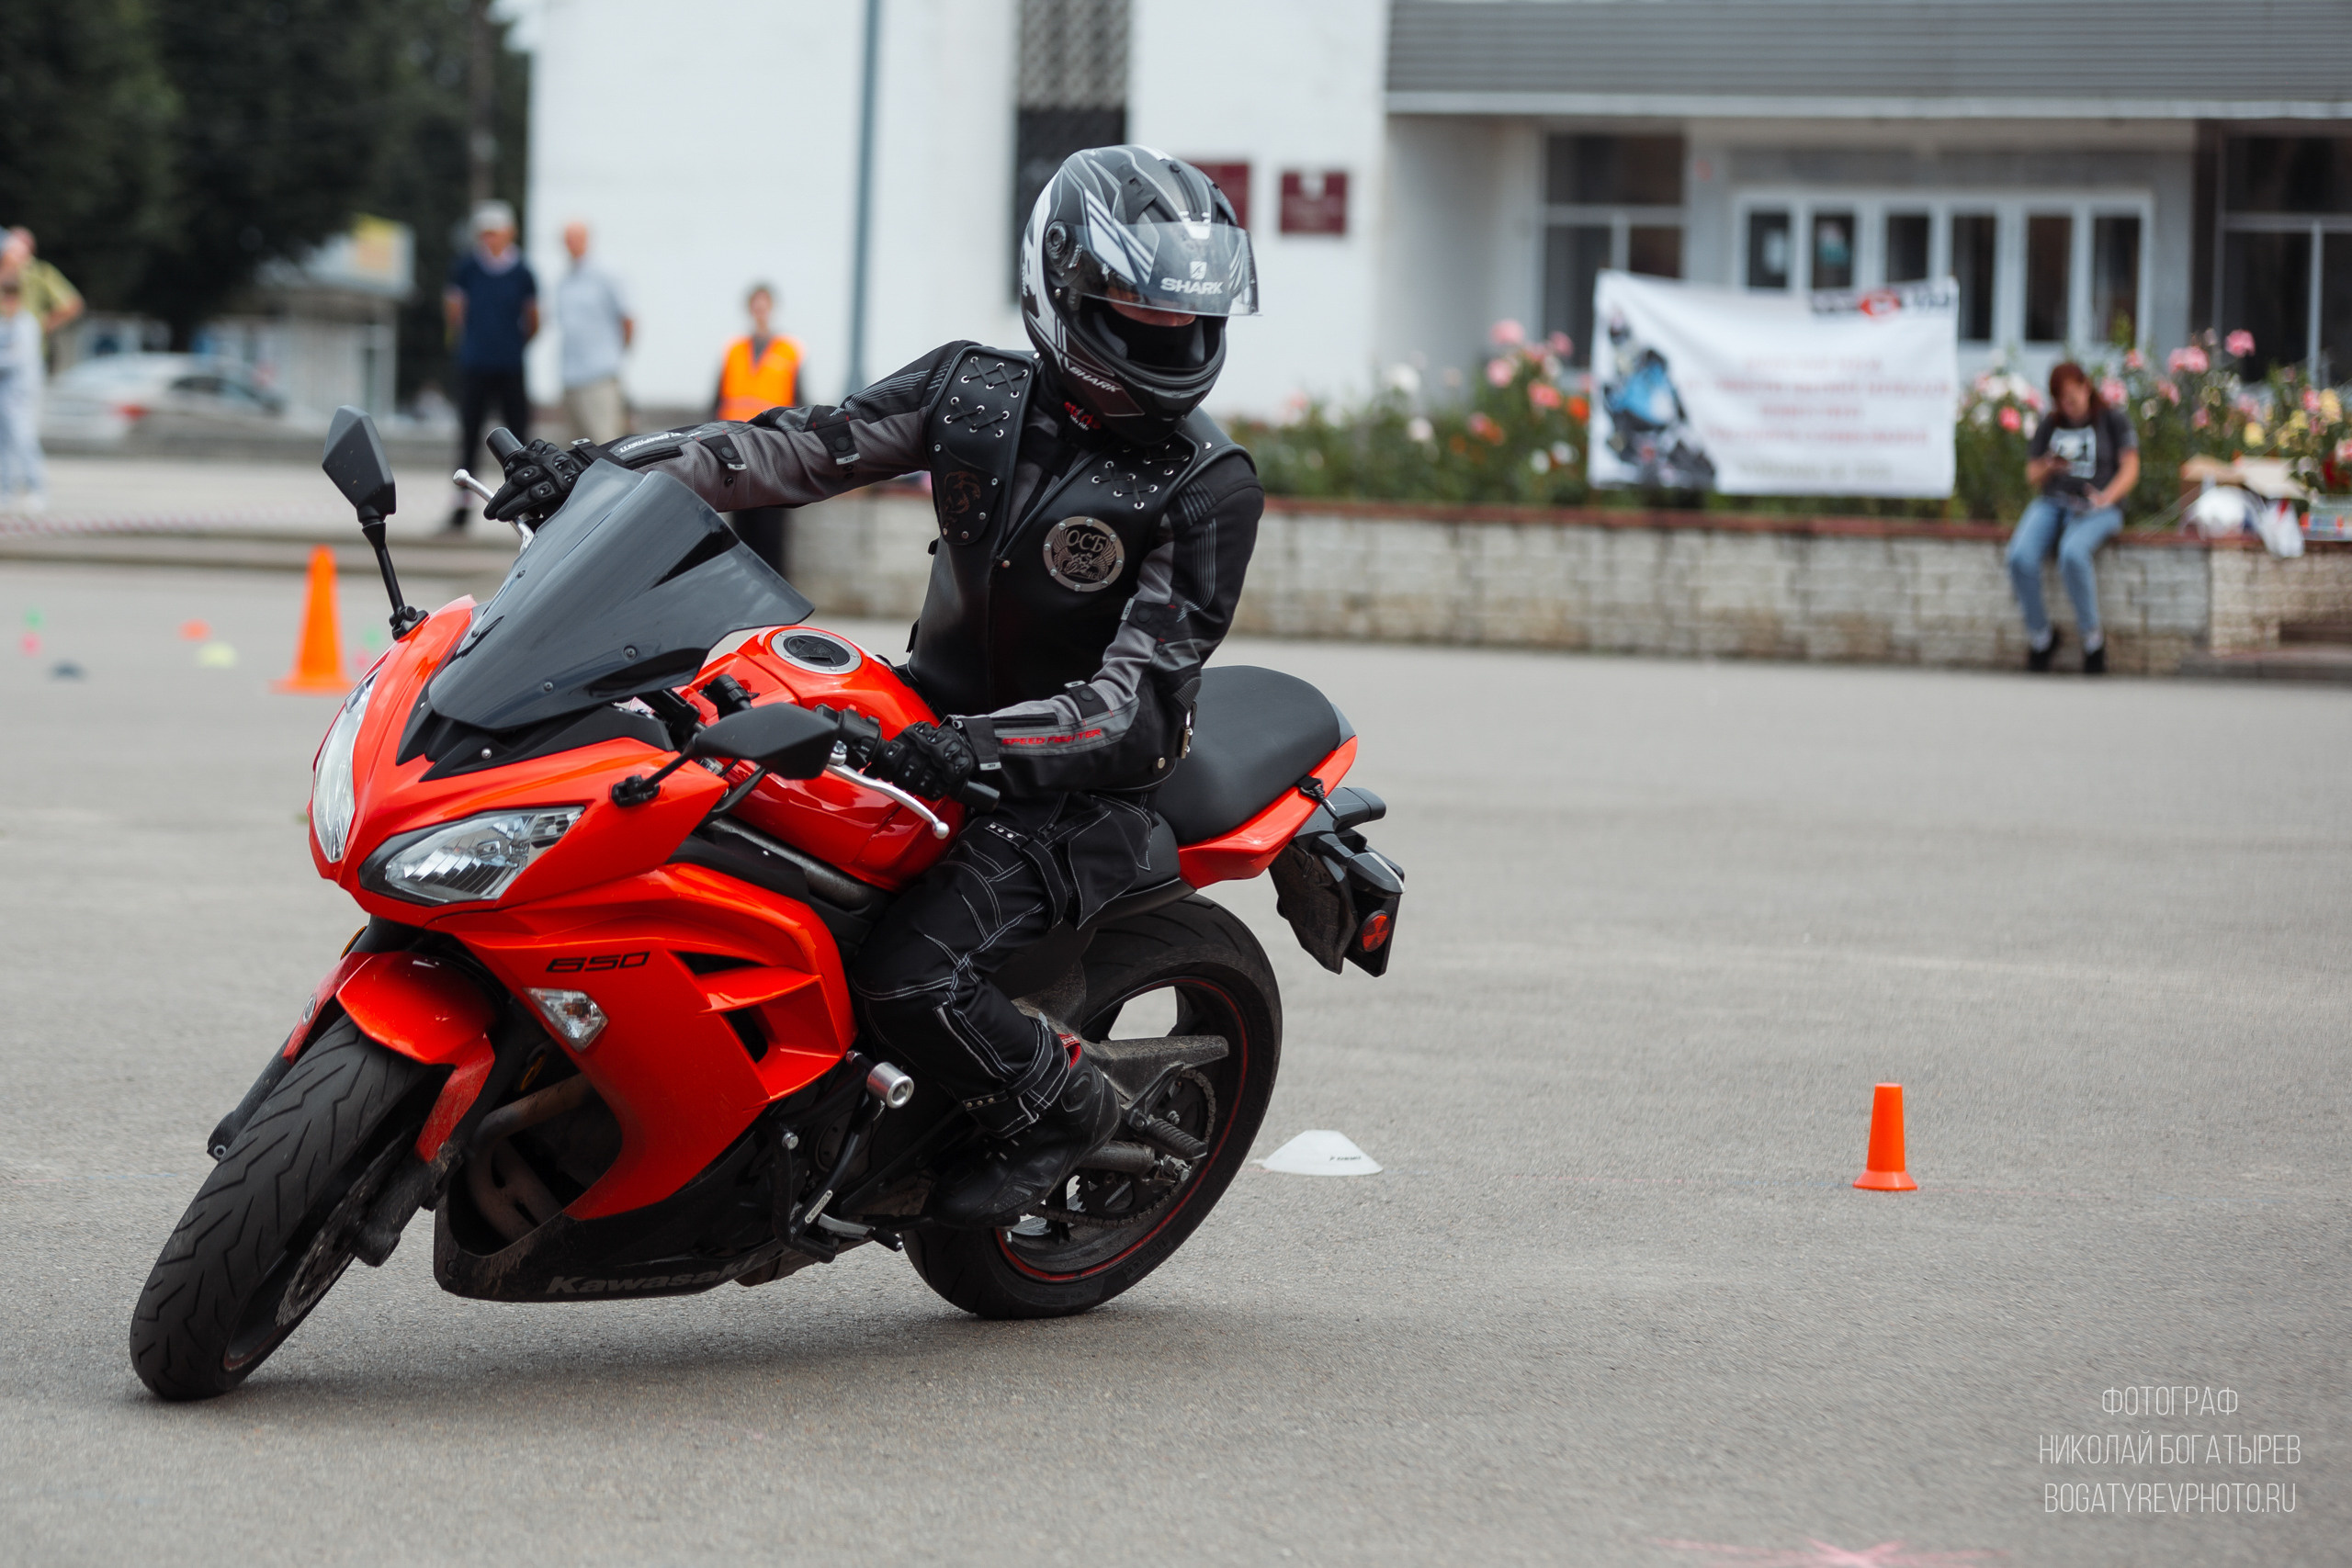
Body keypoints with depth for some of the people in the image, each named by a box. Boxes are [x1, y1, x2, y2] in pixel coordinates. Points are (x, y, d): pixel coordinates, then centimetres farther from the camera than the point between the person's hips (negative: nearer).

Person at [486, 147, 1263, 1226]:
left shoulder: (1210, 486, -16)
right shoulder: (976, 390, -1)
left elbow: (1140, 698, -22)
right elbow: (808, 447, -1)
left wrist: (977, 747, -38)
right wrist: (611, 468, -15)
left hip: (1073, 785, -6)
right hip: (931, 730, 6)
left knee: (909, 980, -26)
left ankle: (1059, 1104, 3)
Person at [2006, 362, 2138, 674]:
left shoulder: (2114, 420, 8)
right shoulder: (2049, 427, 19)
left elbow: (2130, 468, 1)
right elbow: (2032, 477, 18)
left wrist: (2107, 496, -17)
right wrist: (2048, 467, -6)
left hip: (2097, 508, -4)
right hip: (2052, 504, 4)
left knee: (2072, 553, -38)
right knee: (2020, 557, -28)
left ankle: (2092, 637, -20)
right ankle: (2040, 634, -7)